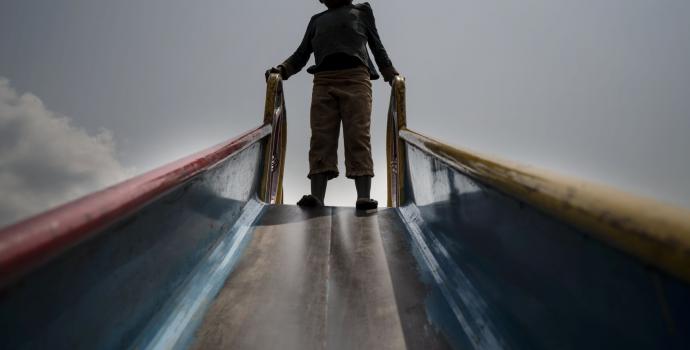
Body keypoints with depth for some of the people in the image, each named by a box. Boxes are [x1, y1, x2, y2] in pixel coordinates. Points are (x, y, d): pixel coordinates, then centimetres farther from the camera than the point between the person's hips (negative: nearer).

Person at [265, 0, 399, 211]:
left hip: (356, 77, -2)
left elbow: (377, 47, 24)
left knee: (358, 137, -16)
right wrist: (282, 69, 6)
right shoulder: (316, 20, 32)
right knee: (321, 138, -13)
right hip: (323, 81, 2)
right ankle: (317, 196, -22)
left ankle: (364, 197, -25)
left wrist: (391, 74, 11)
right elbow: (302, 53, 24)